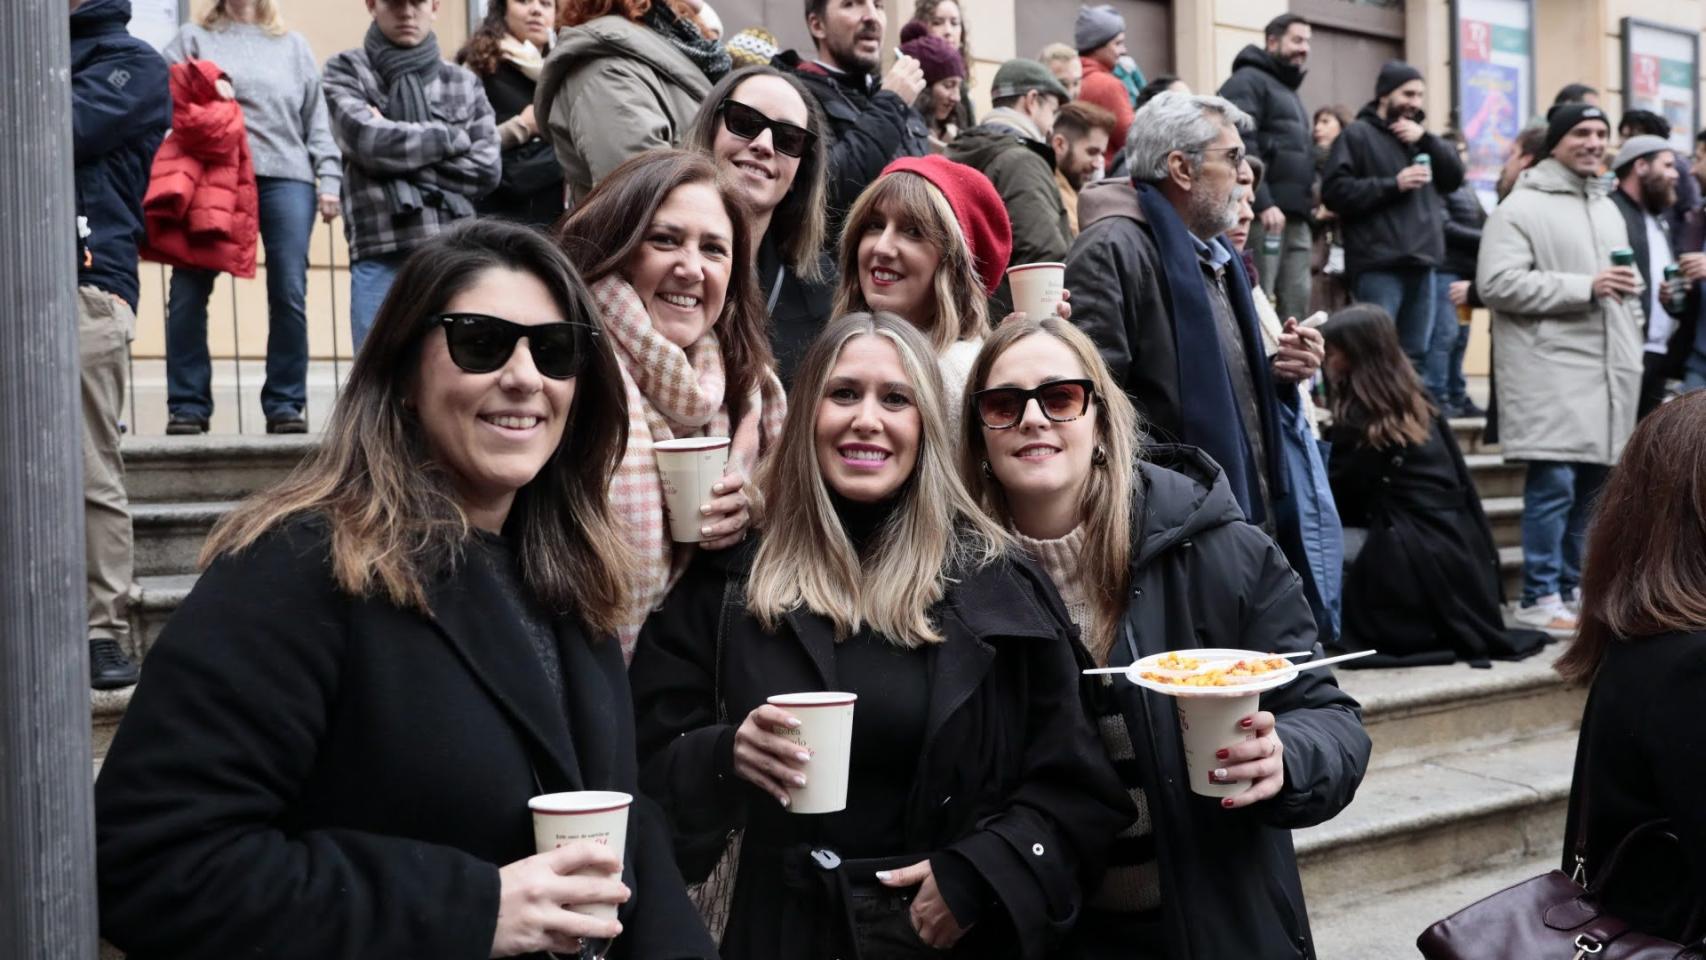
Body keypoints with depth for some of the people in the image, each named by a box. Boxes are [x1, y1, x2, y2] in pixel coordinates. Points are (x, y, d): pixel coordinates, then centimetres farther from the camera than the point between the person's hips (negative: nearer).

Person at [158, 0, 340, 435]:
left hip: (286, 177, 1)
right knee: (188, 292, -5)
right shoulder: (193, 38, 16)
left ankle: (285, 403, 4)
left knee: (289, 295, -4)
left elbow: (317, 122, 16)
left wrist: (329, 179, 6)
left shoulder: (294, 46, 21)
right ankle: (187, 406, 2)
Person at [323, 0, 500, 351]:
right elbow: (367, 139, -8)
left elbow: (486, 170, 4)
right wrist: (453, 136, 1)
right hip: (381, 259, -2)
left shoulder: (465, 83, 14)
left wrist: (399, 158, -3)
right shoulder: (347, 72, 9)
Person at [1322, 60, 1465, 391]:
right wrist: (1393, 185, -14)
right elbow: (1334, 191, -12)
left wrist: (1426, 139, -2)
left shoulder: (1418, 136, 21)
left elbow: (1454, 178, 10)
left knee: (1415, 355, 11)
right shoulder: (1358, 134, -1)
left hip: (1421, 262, 7)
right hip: (1379, 265, -7)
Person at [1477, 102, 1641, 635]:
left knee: (1590, 486, 10)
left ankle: (1572, 590, 20)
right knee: (1553, 485, -10)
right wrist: (1585, 288, -18)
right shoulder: (1521, 207, -6)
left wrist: (1631, 347, 20)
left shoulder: (1608, 208, 20)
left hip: (1608, 372, 8)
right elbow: (1497, 283, -18)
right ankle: (1540, 600, -3)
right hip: (1551, 372, -8)